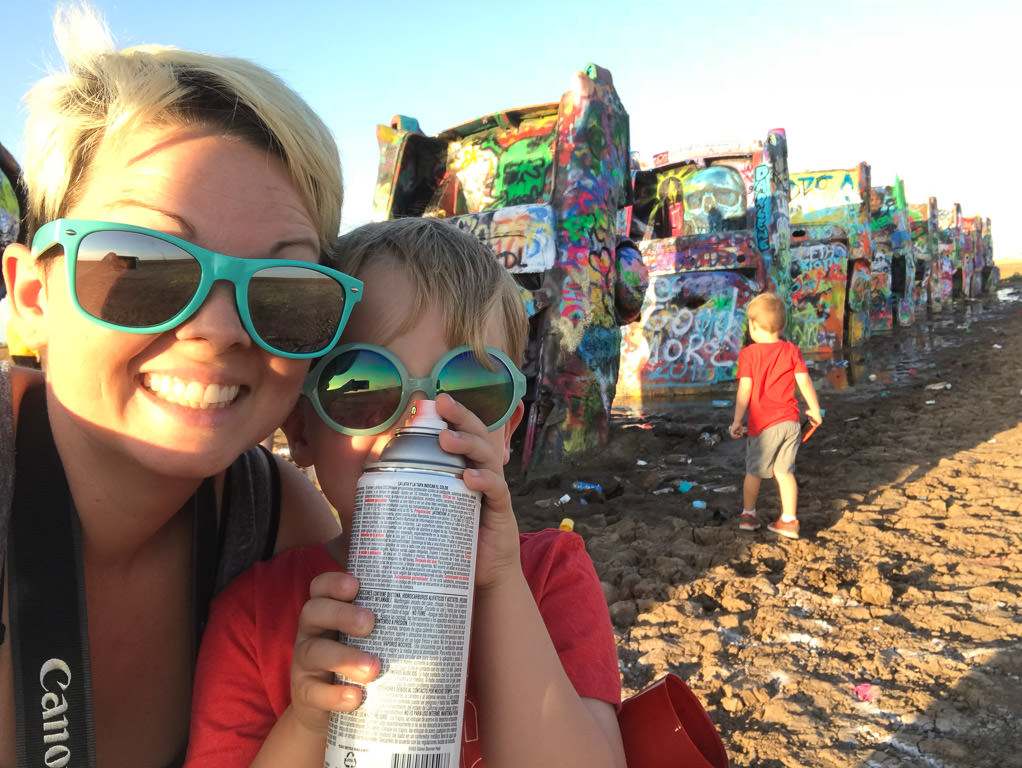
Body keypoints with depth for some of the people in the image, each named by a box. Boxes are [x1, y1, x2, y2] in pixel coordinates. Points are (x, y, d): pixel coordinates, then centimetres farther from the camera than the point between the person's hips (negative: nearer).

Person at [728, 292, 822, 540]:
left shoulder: (748, 354, -9)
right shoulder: (792, 350, 2)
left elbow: (745, 390, -13)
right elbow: (804, 382, 0)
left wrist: (737, 421, -7)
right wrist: (815, 410, 13)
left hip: (763, 425, -3)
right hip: (790, 421, 3)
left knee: (753, 471, 14)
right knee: (784, 471, 11)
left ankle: (748, 514, 27)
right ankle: (789, 521, 11)